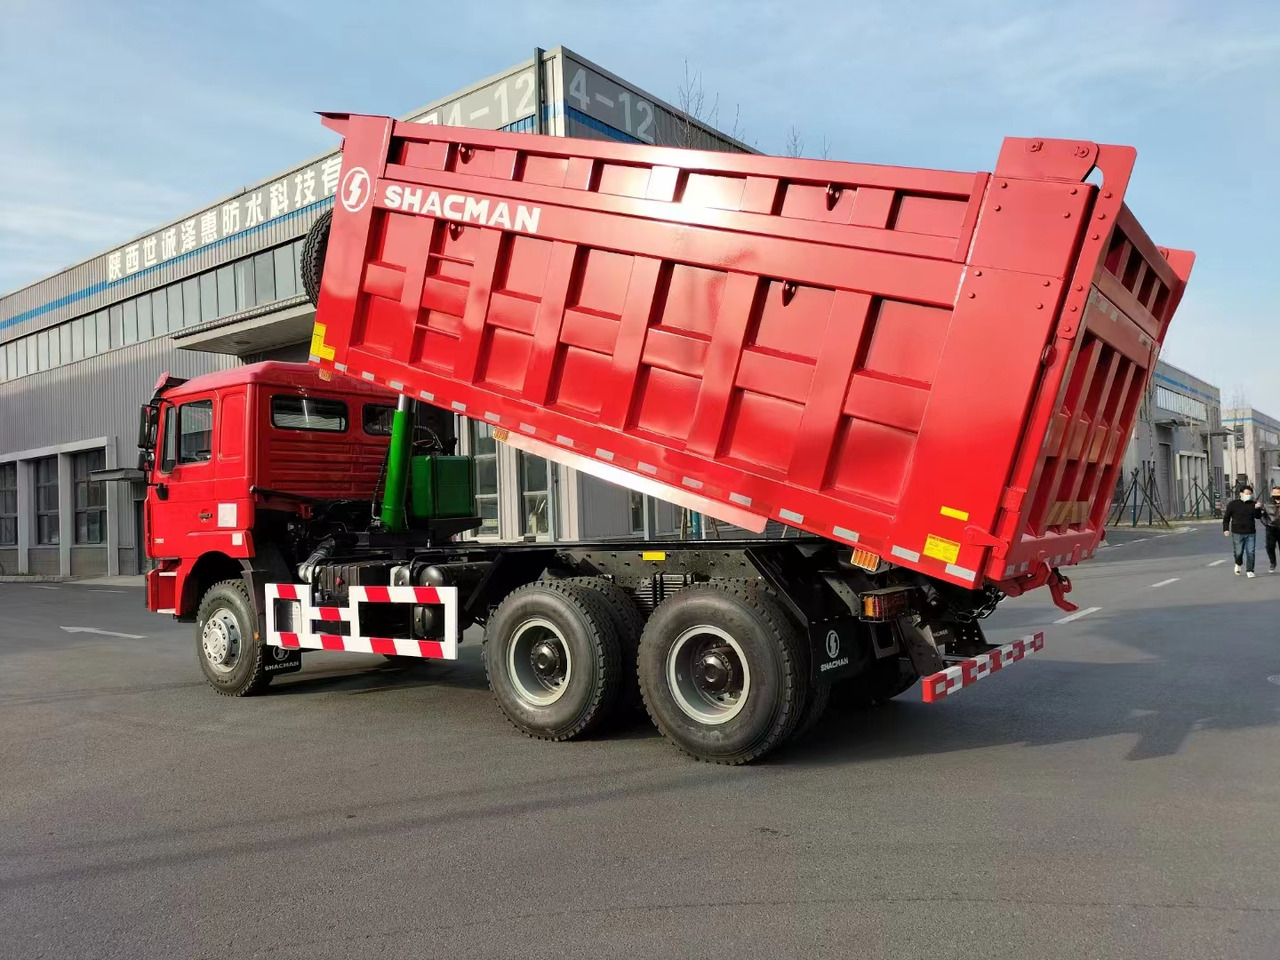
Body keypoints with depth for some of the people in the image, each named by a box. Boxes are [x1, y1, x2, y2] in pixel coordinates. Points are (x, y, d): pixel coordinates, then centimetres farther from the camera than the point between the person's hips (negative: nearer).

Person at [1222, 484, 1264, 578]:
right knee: (1238, 552, 3)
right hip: (1237, 533, -2)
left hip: (1251, 533, 2)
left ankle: (1249, 571, 6)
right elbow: (1226, 518, 2)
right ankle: (1238, 564, 33)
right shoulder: (1233, 504, -2)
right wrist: (1226, 529, -5)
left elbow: (1258, 516, -3)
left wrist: (1258, 509, -22)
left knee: (1250, 552, -3)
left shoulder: (1253, 504, 5)